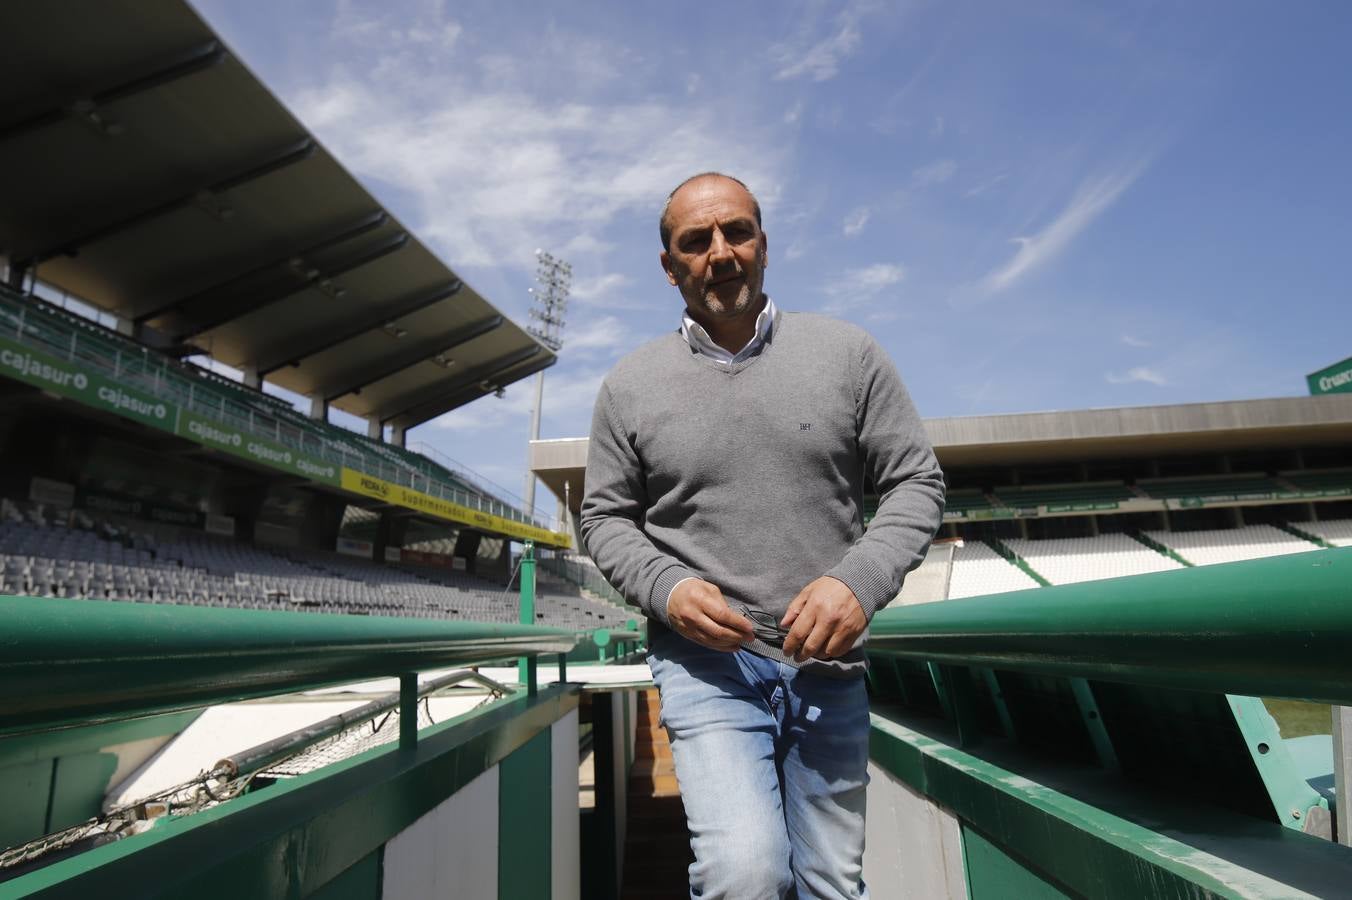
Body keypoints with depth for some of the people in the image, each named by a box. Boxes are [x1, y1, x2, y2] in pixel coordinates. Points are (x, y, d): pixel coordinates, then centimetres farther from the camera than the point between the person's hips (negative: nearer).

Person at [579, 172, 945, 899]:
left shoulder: (847, 353, 1)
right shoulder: (629, 386, 1)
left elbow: (916, 482, 2)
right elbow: (605, 517, 6)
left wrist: (860, 579, -15)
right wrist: (666, 588, -13)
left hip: (828, 664, 2)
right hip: (706, 662, -1)